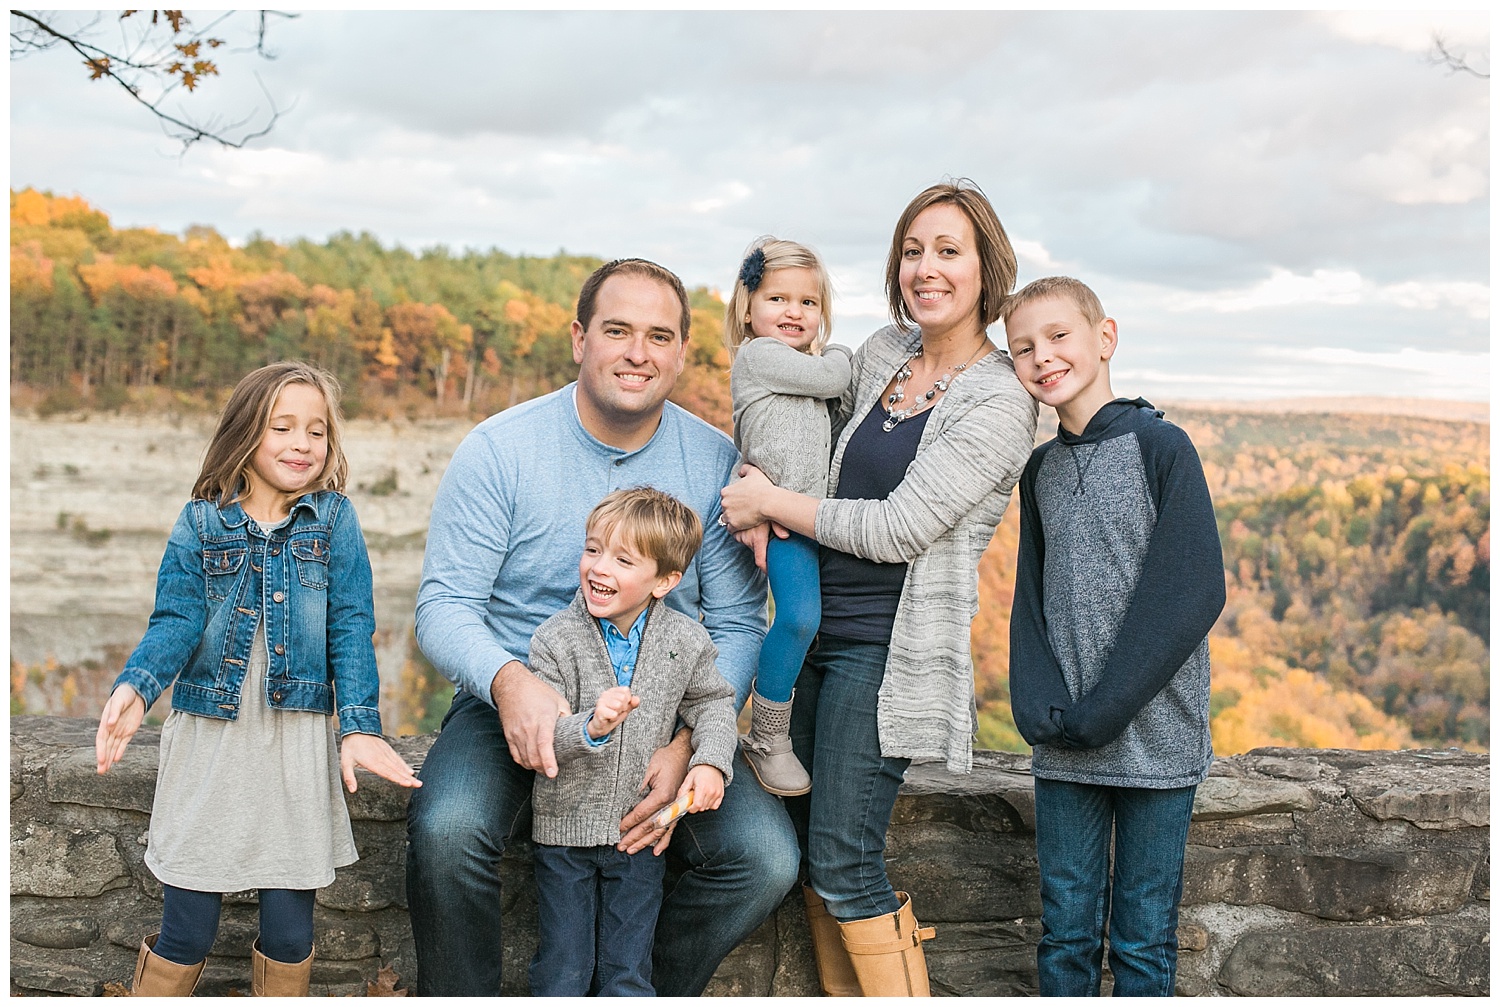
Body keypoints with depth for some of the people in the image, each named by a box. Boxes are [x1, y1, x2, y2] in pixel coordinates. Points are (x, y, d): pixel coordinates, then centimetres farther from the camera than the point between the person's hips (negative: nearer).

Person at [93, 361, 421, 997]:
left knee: (289, 931, 7)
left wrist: (359, 725, -13)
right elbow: (176, 621, -6)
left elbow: (351, 628, -3)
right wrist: (135, 688, -25)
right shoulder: (201, 522, 1)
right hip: (209, 735, 0)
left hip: (298, 741, 0)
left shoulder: (334, 518, 2)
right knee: (186, 929, 3)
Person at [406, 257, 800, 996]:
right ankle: (461, 997, -1)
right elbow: (443, 606, -9)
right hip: (513, 704, -2)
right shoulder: (501, 449, -8)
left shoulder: (716, 463, -2)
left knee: (766, 858, -18)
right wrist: (509, 681, -32)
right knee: (446, 832, -31)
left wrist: (684, 746, -18)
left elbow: (738, 625, -1)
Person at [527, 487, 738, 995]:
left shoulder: (686, 641, -8)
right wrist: (590, 727, -36)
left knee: (627, 975, 12)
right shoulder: (555, 639, -14)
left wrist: (710, 762, -9)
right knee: (562, 973, 9)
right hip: (565, 825, -1)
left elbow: (713, 702, 8)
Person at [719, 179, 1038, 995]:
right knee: (809, 845, 12)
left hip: (888, 648, -7)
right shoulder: (882, 353, 8)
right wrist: (763, 507, 1)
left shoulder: (999, 402, -13)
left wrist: (770, 502, -9)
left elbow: (898, 528, -19)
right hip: (818, 624, 7)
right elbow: (832, 460, 23)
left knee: (842, 861, -6)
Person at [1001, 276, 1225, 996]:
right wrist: (1041, 706, -5)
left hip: (1154, 740, -4)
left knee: (1142, 942, 5)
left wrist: (1102, 710, -15)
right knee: (1065, 934, 9)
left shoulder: (1160, 447, -7)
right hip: (1063, 749, 4)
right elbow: (1032, 597, 12)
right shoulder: (1041, 470, 10)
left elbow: (1192, 594, -13)